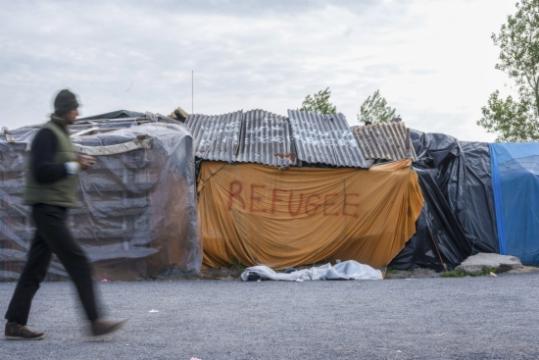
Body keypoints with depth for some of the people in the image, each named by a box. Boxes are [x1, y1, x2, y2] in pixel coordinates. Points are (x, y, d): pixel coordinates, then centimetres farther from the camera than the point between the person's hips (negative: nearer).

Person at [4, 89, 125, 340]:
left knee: (35, 268, 8)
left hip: (54, 210, 10)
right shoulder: (47, 134, -11)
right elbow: (41, 171, -20)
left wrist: (78, 163, 5)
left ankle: (15, 324, 11)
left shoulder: (61, 134, 19)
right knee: (78, 263, -11)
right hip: (48, 208, -10)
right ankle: (95, 322, -11)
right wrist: (74, 165, -14)